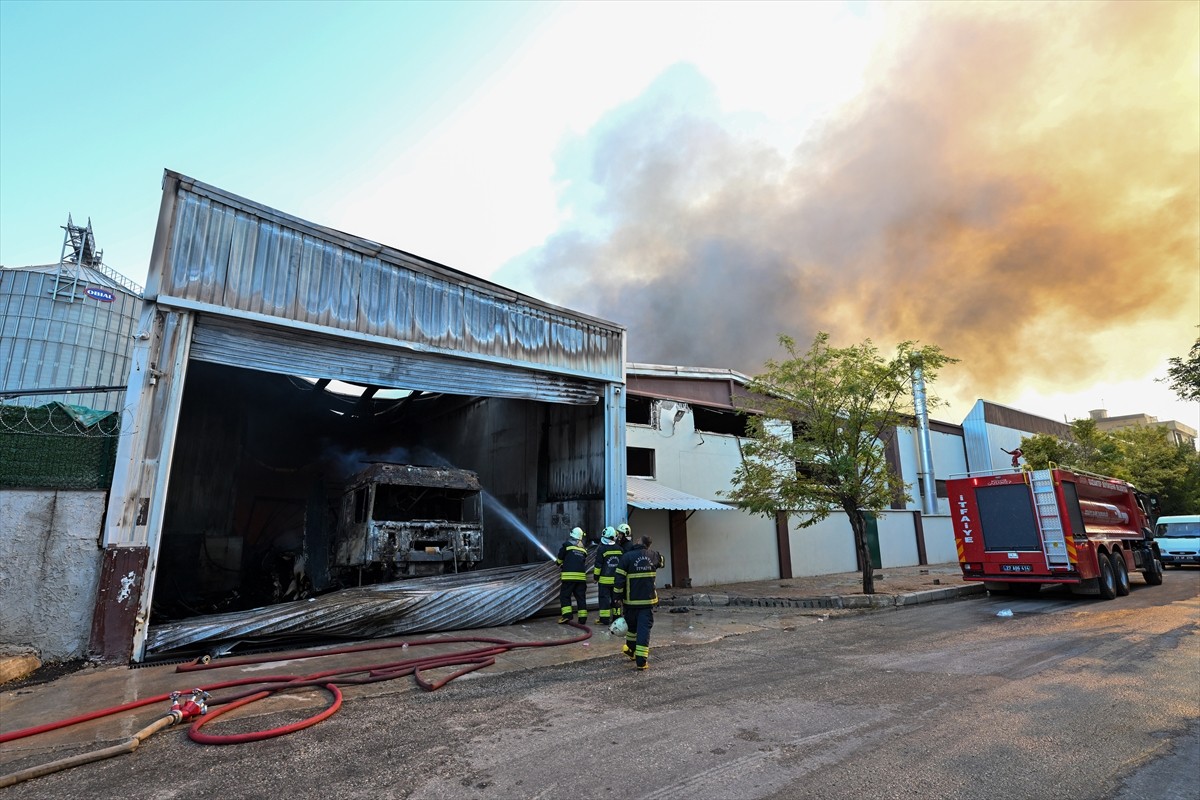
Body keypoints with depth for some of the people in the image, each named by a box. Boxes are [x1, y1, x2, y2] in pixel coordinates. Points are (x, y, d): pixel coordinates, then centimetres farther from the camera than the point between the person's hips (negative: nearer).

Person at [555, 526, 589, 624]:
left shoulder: (567, 544, 2)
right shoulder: (583, 548, 16)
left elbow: (560, 559, 8)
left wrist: (560, 565, 32)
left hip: (569, 576, -4)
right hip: (581, 576, 4)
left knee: (565, 595, 4)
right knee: (581, 597, 9)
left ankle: (566, 615, -8)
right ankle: (583, 618, 7)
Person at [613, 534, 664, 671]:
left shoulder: (627, 557, -10)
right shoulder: (654, 555, 0)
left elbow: (619, 580, -11)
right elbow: (661, 562, 26)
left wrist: (619, 597, -3)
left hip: (631, 601, 0)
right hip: (648, 600, 1)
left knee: (632, 625, 19)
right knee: (644, 628, 0)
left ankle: (631, 650, 38)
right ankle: (641, 660, -5)